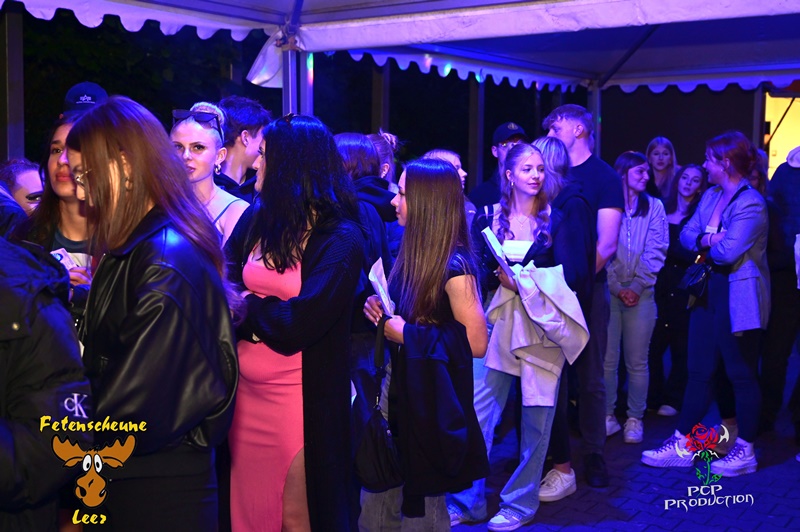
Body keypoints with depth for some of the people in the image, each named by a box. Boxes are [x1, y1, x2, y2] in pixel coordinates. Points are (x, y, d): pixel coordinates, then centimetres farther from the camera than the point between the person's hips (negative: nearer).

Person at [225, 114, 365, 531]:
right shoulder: (258, 219, 6)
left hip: (298, 398, -5)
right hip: (246, 390, 6)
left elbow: (297, 324, -20)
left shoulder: (340, 239, -13)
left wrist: (246, 308, -6)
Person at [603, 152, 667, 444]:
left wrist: (637, 287, -7)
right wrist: (616, 288, -8)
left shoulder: (654, 207, 7)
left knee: (637, 362, 4)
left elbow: (656, 252, 2)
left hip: (641, 294, 1)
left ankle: (635, 419, 13)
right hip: (608, 291, -1)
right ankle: (608, 416, 11)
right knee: (607, 359, 0)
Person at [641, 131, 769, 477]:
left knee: (742, 374, 4)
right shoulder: (710, 196, 11)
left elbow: (728, 252, -24)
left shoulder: (751, 203, -16)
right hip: (708, 293, 8)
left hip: (737, 299, -8)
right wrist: (706, 239, -15)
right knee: (698, 371, 11)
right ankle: (681, 445, 17)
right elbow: (686, 235, 5)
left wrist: (706, 238, -5)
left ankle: (745, 450, 16)